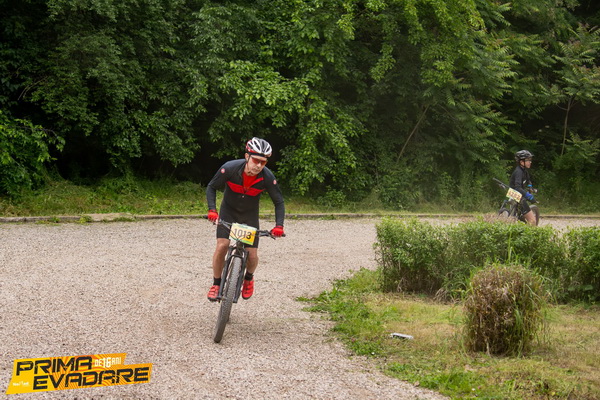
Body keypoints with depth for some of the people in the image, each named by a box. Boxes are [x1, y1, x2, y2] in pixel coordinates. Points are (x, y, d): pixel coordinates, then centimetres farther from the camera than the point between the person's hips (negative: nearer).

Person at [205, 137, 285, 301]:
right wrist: (212, 209, -26)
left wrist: (279, 225, -24)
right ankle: (216, 284, 1)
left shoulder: (267, 177, -25)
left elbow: (279, 202, -11)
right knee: (222, 246, -19)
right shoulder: (230, 168, -28)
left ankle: (249, 278, 28)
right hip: (228, 211, -1)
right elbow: (211, 187, -12)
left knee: (252, 255, -6)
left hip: (250, 215, 1)